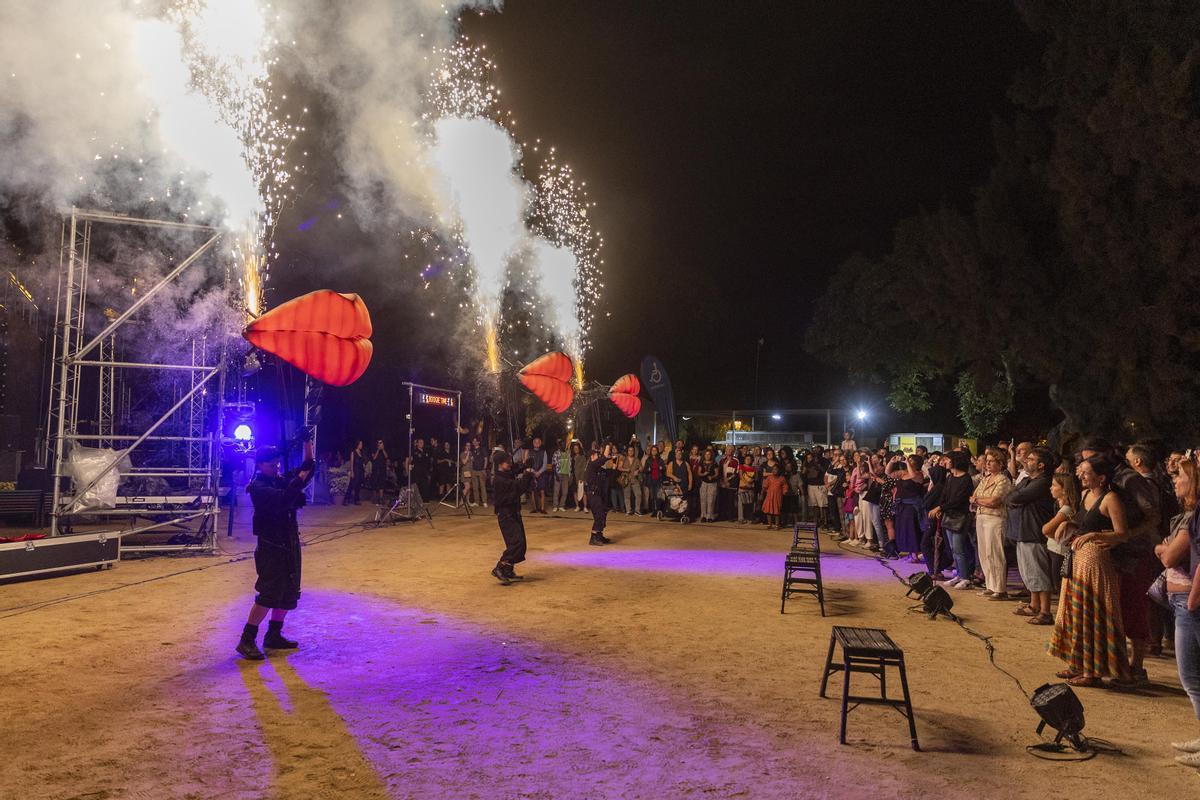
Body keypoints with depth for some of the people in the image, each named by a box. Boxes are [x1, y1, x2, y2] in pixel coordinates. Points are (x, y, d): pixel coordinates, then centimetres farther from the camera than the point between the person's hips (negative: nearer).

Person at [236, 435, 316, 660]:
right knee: (268, 595, -11)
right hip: (271, 546, -8)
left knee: (288, 594, 12)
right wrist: (299, 479, -23)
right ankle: (246, 641, -3)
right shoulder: (258, 487, -12)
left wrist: (307, 443, 3)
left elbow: (308, 467, 12)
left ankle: (273, 636, 23)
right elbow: (282, 500, -28)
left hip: (289, 545, 8)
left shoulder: (280, 481, 11)